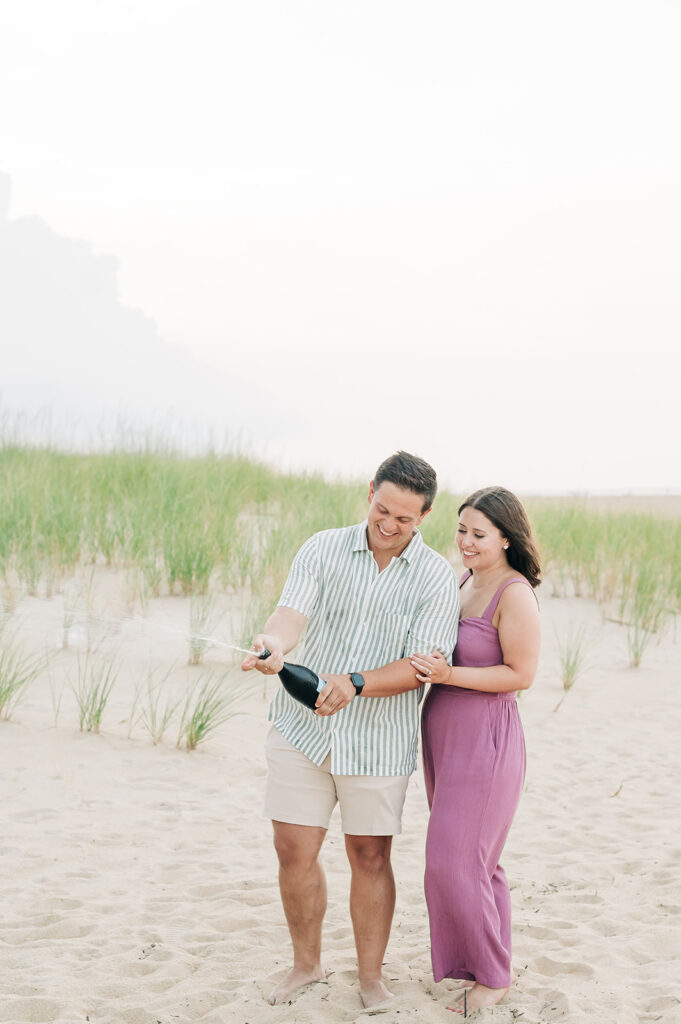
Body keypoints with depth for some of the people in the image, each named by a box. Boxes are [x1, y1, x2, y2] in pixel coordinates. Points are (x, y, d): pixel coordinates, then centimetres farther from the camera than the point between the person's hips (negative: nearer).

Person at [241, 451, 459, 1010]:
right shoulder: (322, 550, -1)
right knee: (294, 849, 4)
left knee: (370, 857, 7)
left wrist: (356, 685, -29)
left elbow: (421, 665, -13)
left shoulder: (437, 577, -6)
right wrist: (272, 645, -38)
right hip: (302, 727, 2)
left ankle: (371, 976, 24)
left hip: (378, 739, -1)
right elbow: (291, 613, -15)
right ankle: (307, 964, 25)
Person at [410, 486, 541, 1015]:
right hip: (446, 736, 9)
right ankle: (494, 964, 27)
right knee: (476, 862, 16)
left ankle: (491, 976, 12)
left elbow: (521, 673, -17)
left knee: (456, 864, -5)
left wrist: (449, 675, -23)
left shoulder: (515, 594, -17)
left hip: (484, 743, -9)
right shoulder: (466, 581, 9)